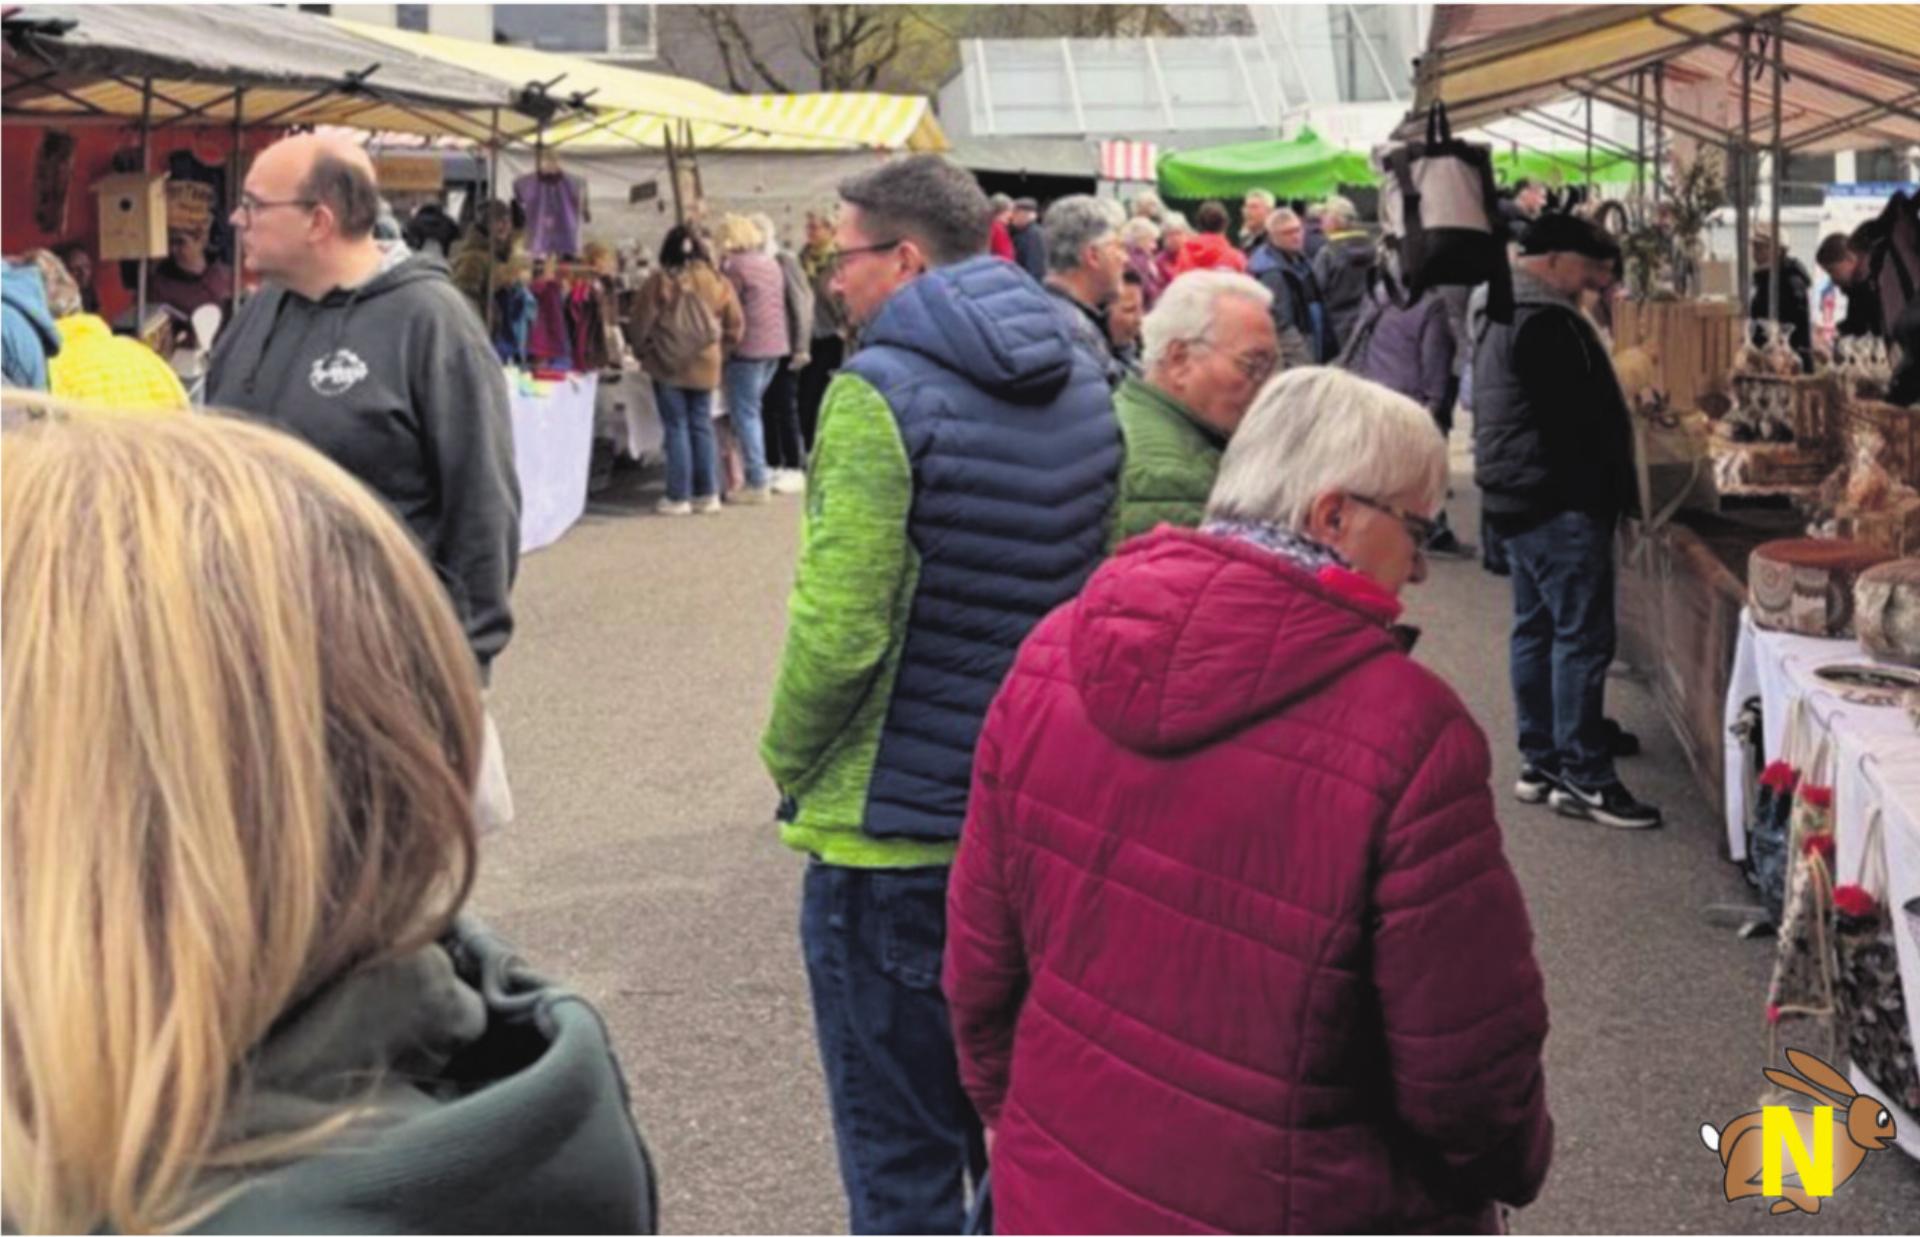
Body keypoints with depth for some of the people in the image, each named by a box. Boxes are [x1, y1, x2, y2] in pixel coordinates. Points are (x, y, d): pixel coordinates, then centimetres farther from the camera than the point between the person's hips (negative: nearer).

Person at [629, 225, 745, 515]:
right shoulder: (717, 282, 1)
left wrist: (642, 351, 12)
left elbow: (641, 323, -5)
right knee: (702, 426, 12)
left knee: (676, 428, 2)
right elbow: (735, 325, 6)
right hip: (705, 367, 3)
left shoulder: (659, 282, -9)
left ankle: (678, 497, 3)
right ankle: (708, 494, 13)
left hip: (668, 367, -3)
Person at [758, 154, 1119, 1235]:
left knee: (900, 1147, 5)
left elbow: (839, 631, -21)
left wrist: (788, 761, -5)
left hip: (893, 830, -7)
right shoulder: (1081, 384, 7)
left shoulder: (881, 392, -16)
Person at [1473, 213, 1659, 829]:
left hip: (1517, 496, 11)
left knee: (1537, 628, 14)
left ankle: (1540, 761, 20)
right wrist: (1611, 491, -13)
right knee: (1582, 638, -8)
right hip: (1559, 500, -11)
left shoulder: (1500, 312, 16)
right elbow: (1575, 420, -21)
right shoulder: (1544, 321, -18)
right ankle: (1584, 777, -6)